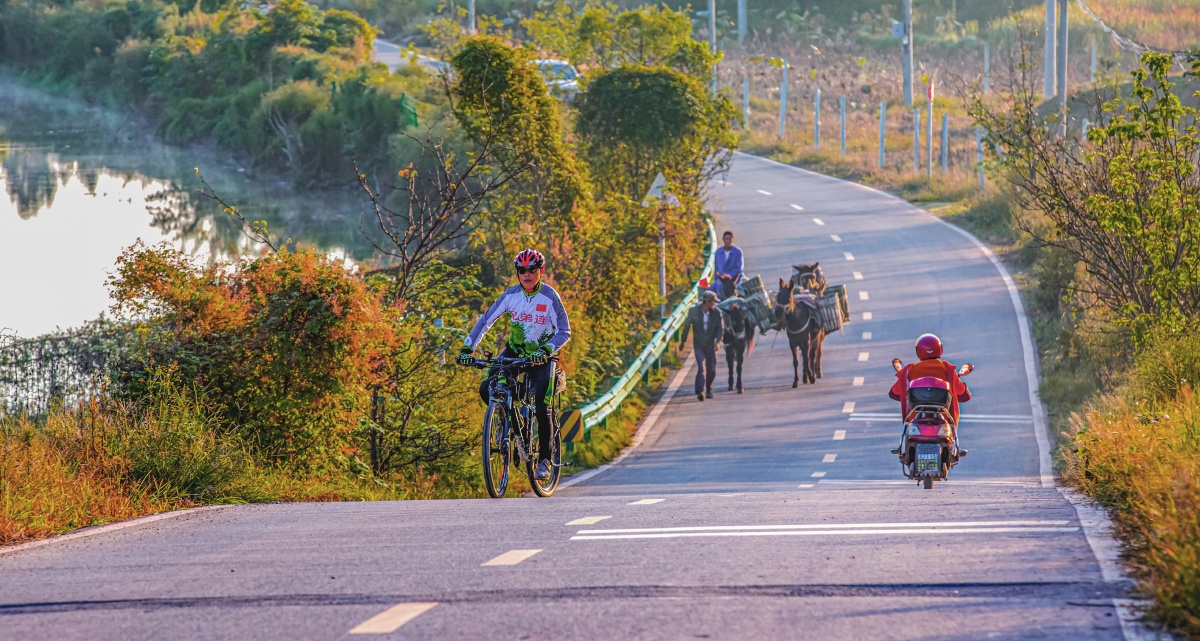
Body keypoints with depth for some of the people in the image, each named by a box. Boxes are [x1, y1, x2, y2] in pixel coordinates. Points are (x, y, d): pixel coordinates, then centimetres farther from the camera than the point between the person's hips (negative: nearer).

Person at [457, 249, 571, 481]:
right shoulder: (511, 294, -10)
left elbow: (564, 332, -20)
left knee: (542, 407, -13)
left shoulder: (549, 297, -18)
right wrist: (467, 347, -20)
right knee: (486, 389, -17)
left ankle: (544, 459, 2)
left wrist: (546, 350, -37)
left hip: (541, 355, -3)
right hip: (514, 351, 3)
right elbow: (486, 321, -8)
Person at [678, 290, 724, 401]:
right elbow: (687, 326, 3)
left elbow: (720, 328, -3)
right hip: (698, 345, -2)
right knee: (702, 367, -18)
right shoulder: (693, 311, -9)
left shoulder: (716, 312, -6)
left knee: (711, 370, 9)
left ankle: (708, 390, 33)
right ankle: (700, 391, -24)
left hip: (711, 345, 2)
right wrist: (682, 342, 11)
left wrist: (718, 341, -20)